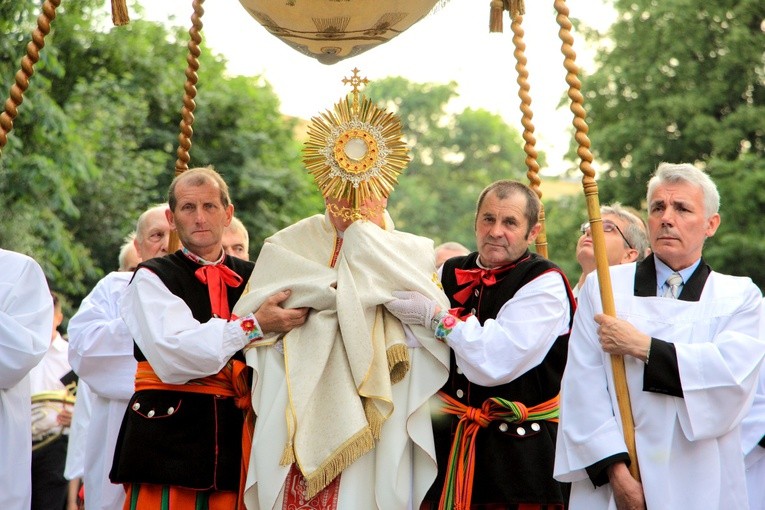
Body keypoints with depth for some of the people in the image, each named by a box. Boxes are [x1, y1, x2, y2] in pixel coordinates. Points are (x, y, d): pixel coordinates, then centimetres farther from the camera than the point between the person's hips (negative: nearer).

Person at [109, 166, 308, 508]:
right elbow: (172, 355, -15)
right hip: (168, 438, -3)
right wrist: (254, 326, -17)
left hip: (235, 439, 3)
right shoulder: (152, 278, 1)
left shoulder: (252, 278, 14)